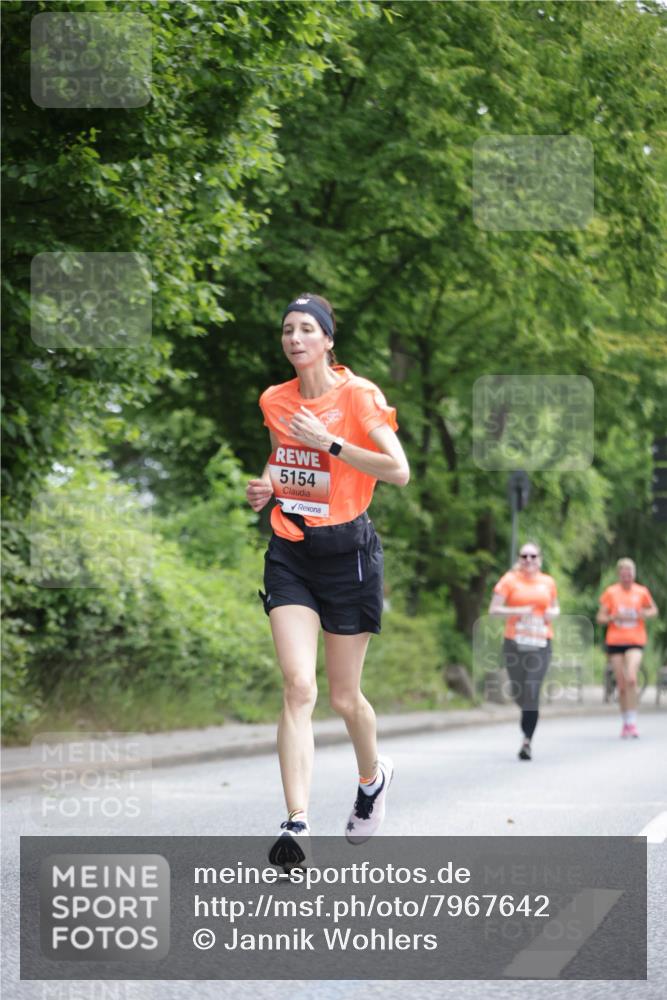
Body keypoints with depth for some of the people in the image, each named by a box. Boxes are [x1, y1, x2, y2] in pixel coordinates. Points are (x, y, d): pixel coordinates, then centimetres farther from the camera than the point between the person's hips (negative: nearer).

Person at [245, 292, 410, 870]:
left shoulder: (358, 395, -9)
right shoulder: (274, 401, 8)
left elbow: (399, 471, -17)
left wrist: (329, 442, -21)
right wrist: (266, 488, 5)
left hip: (347, 551, -3)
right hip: (290, 555, 3)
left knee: (344, 696, 7)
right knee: (298, 686, -14)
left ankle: (373, 778, 39)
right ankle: (297, 825, -21)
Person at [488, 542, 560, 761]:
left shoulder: (548, 582, 10)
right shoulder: (510, 580, 2)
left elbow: (555, 607, 25)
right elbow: (493, 609, -2)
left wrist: (553, 613, 1)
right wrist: (517, 612, -16)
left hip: (540, 644, 0)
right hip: (514, 643, 0)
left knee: (532, 693, -13)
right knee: (519, 693, 4)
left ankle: (527, 742, -10)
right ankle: (528, 735, 30)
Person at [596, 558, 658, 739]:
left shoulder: (641, 592, 4)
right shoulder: (611, 592, 3)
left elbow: (654, 610, 19)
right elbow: (600, 618, 4)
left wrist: (645, 614, -4)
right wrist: (614, 617, -16)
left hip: (635, 642, -1)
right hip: (614, 641, 1)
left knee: (631, 679, -21)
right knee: (621, 685, 3)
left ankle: (632, 722, -15)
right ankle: (626, 723, 17)